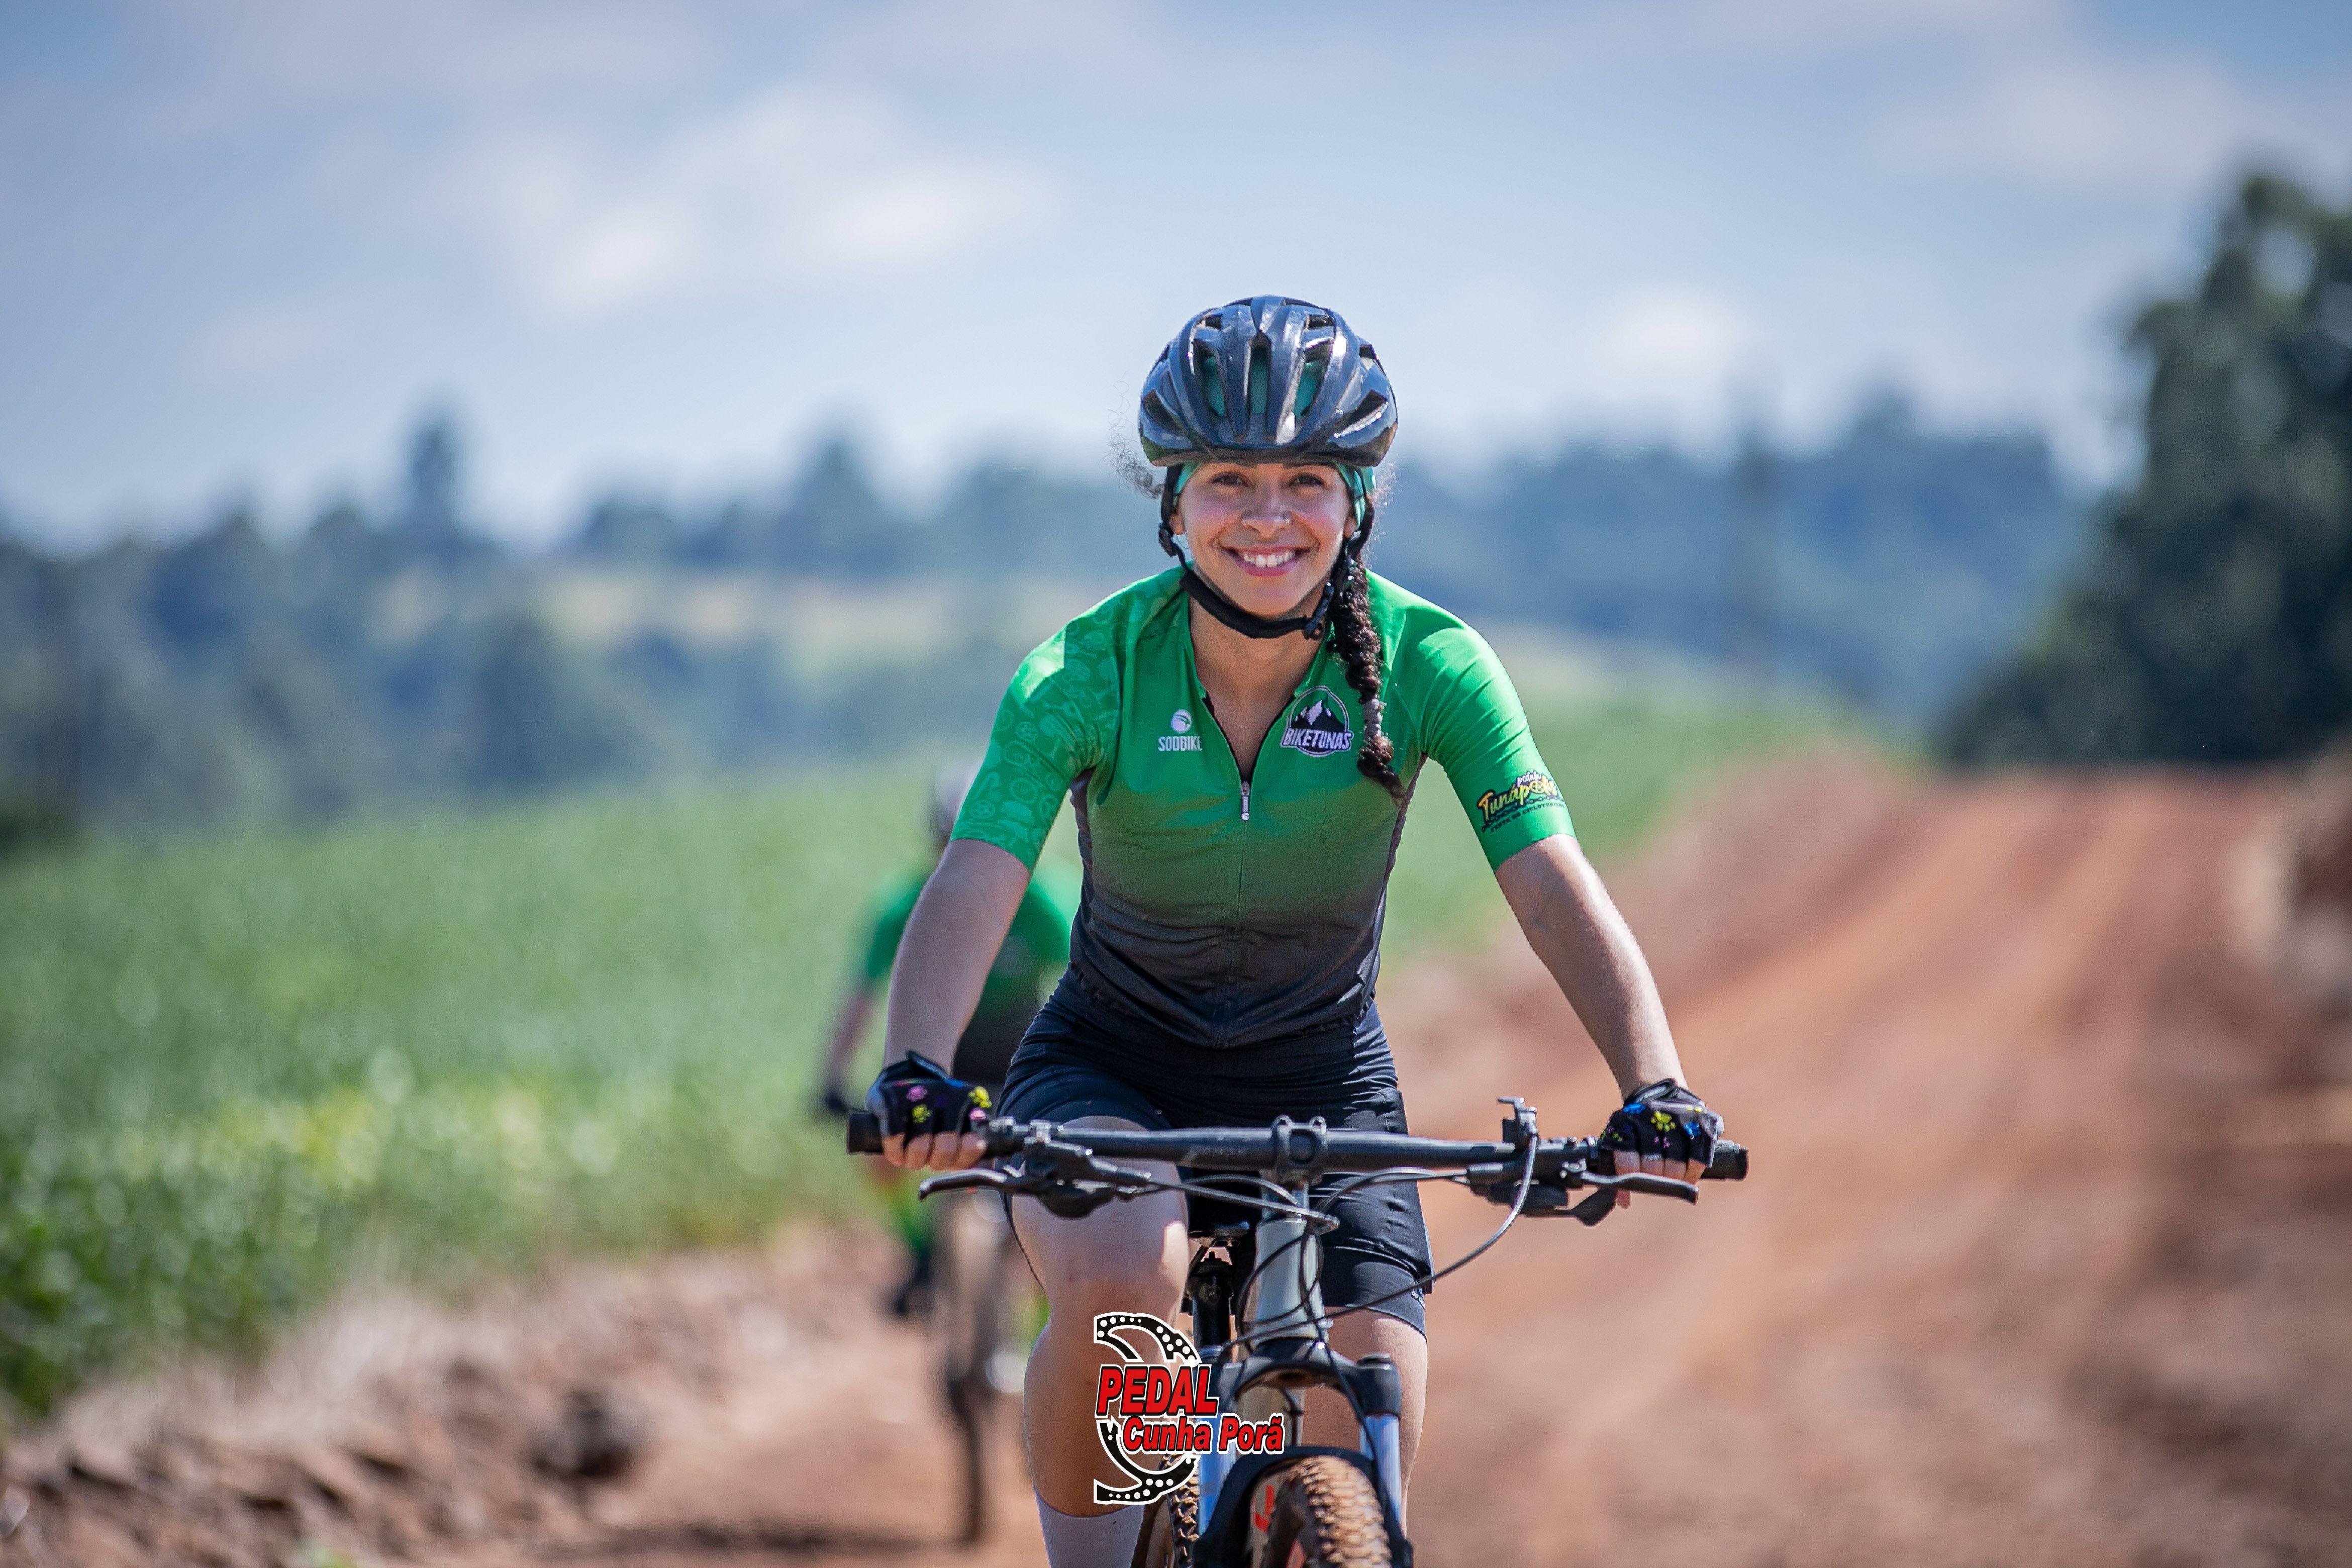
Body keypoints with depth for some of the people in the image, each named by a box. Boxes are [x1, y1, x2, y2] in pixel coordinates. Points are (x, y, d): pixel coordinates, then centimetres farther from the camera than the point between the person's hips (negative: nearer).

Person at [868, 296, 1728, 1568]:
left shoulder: (1427, 664, -17)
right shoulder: (1091, 671, -20)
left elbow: (1556, 891, -24)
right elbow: (972, 889, -31)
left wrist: (1654, 1090, -41)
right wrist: (917, 1075, -50)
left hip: (1323, 1079, 2)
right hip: (1111, 1066, -1)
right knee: (1124, 1280, -34)